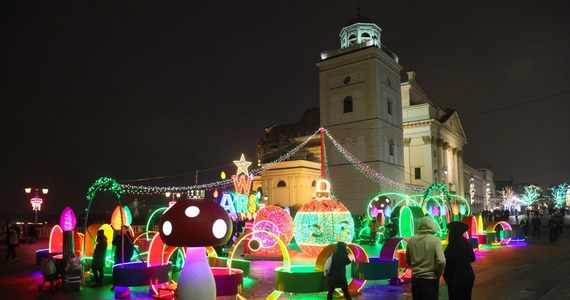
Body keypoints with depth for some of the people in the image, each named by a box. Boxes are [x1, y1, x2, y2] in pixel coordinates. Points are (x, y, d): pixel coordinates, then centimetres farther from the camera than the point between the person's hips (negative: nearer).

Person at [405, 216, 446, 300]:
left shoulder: (411, 240, -1)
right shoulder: (435, 240, -13)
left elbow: (407, 260, 9)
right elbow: (441, 261, -21)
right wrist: (438, 274, -3)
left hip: (415, 279, 4)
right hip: (430, 280, -4)